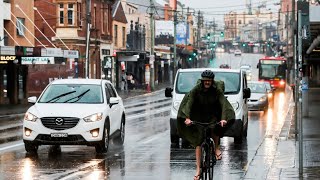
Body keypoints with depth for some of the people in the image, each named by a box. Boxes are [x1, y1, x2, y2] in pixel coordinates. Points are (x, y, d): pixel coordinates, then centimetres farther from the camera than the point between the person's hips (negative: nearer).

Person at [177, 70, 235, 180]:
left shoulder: (217, 90, -17)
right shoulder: (196, 89, -16)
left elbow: (223, 104, -27)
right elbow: (189, 103, -25)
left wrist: (223, 118, -44)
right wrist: (187, 118, -41)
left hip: (213, 115, 0)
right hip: (199, 117, 0)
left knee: (214, 129, -29)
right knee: (198, 142, -7)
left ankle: (216, 148, 5)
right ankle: (198, 169, -6)